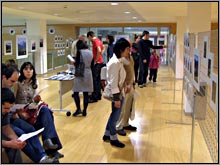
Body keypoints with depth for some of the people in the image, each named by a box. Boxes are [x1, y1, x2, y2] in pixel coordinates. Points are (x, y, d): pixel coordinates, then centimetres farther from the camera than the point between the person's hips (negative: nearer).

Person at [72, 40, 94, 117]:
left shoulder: (79, 52, -8)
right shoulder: (90, 52, 8)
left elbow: (77, 64, -11)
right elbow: (92, 64, 11)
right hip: (88, 73, 5)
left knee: (76, 92, 3)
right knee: (86, 93, 6)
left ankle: (78, 109, -6)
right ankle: (84, 111, 10)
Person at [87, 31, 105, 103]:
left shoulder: (95, 41, -16)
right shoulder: (98, 40, 13)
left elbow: (99, 51, -30)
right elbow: (103, 48, 29)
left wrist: (96, 60, -20)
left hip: (97, 63, -10)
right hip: (100, 61, 10)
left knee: (95, 80, -7)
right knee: (98, 79, 15)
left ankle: (94, 97, -4)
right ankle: (98, 95, 23)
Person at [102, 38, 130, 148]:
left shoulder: (118, 60, 7)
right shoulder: (116, 63, -23)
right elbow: (113, 82, -23)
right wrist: (116, 98, -22)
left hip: (119, 92, 10)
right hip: (116, 93, -10)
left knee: (114, 115, 20)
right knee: (115, 116, 6)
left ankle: (107, 135, 34)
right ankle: (113, 139, 23)